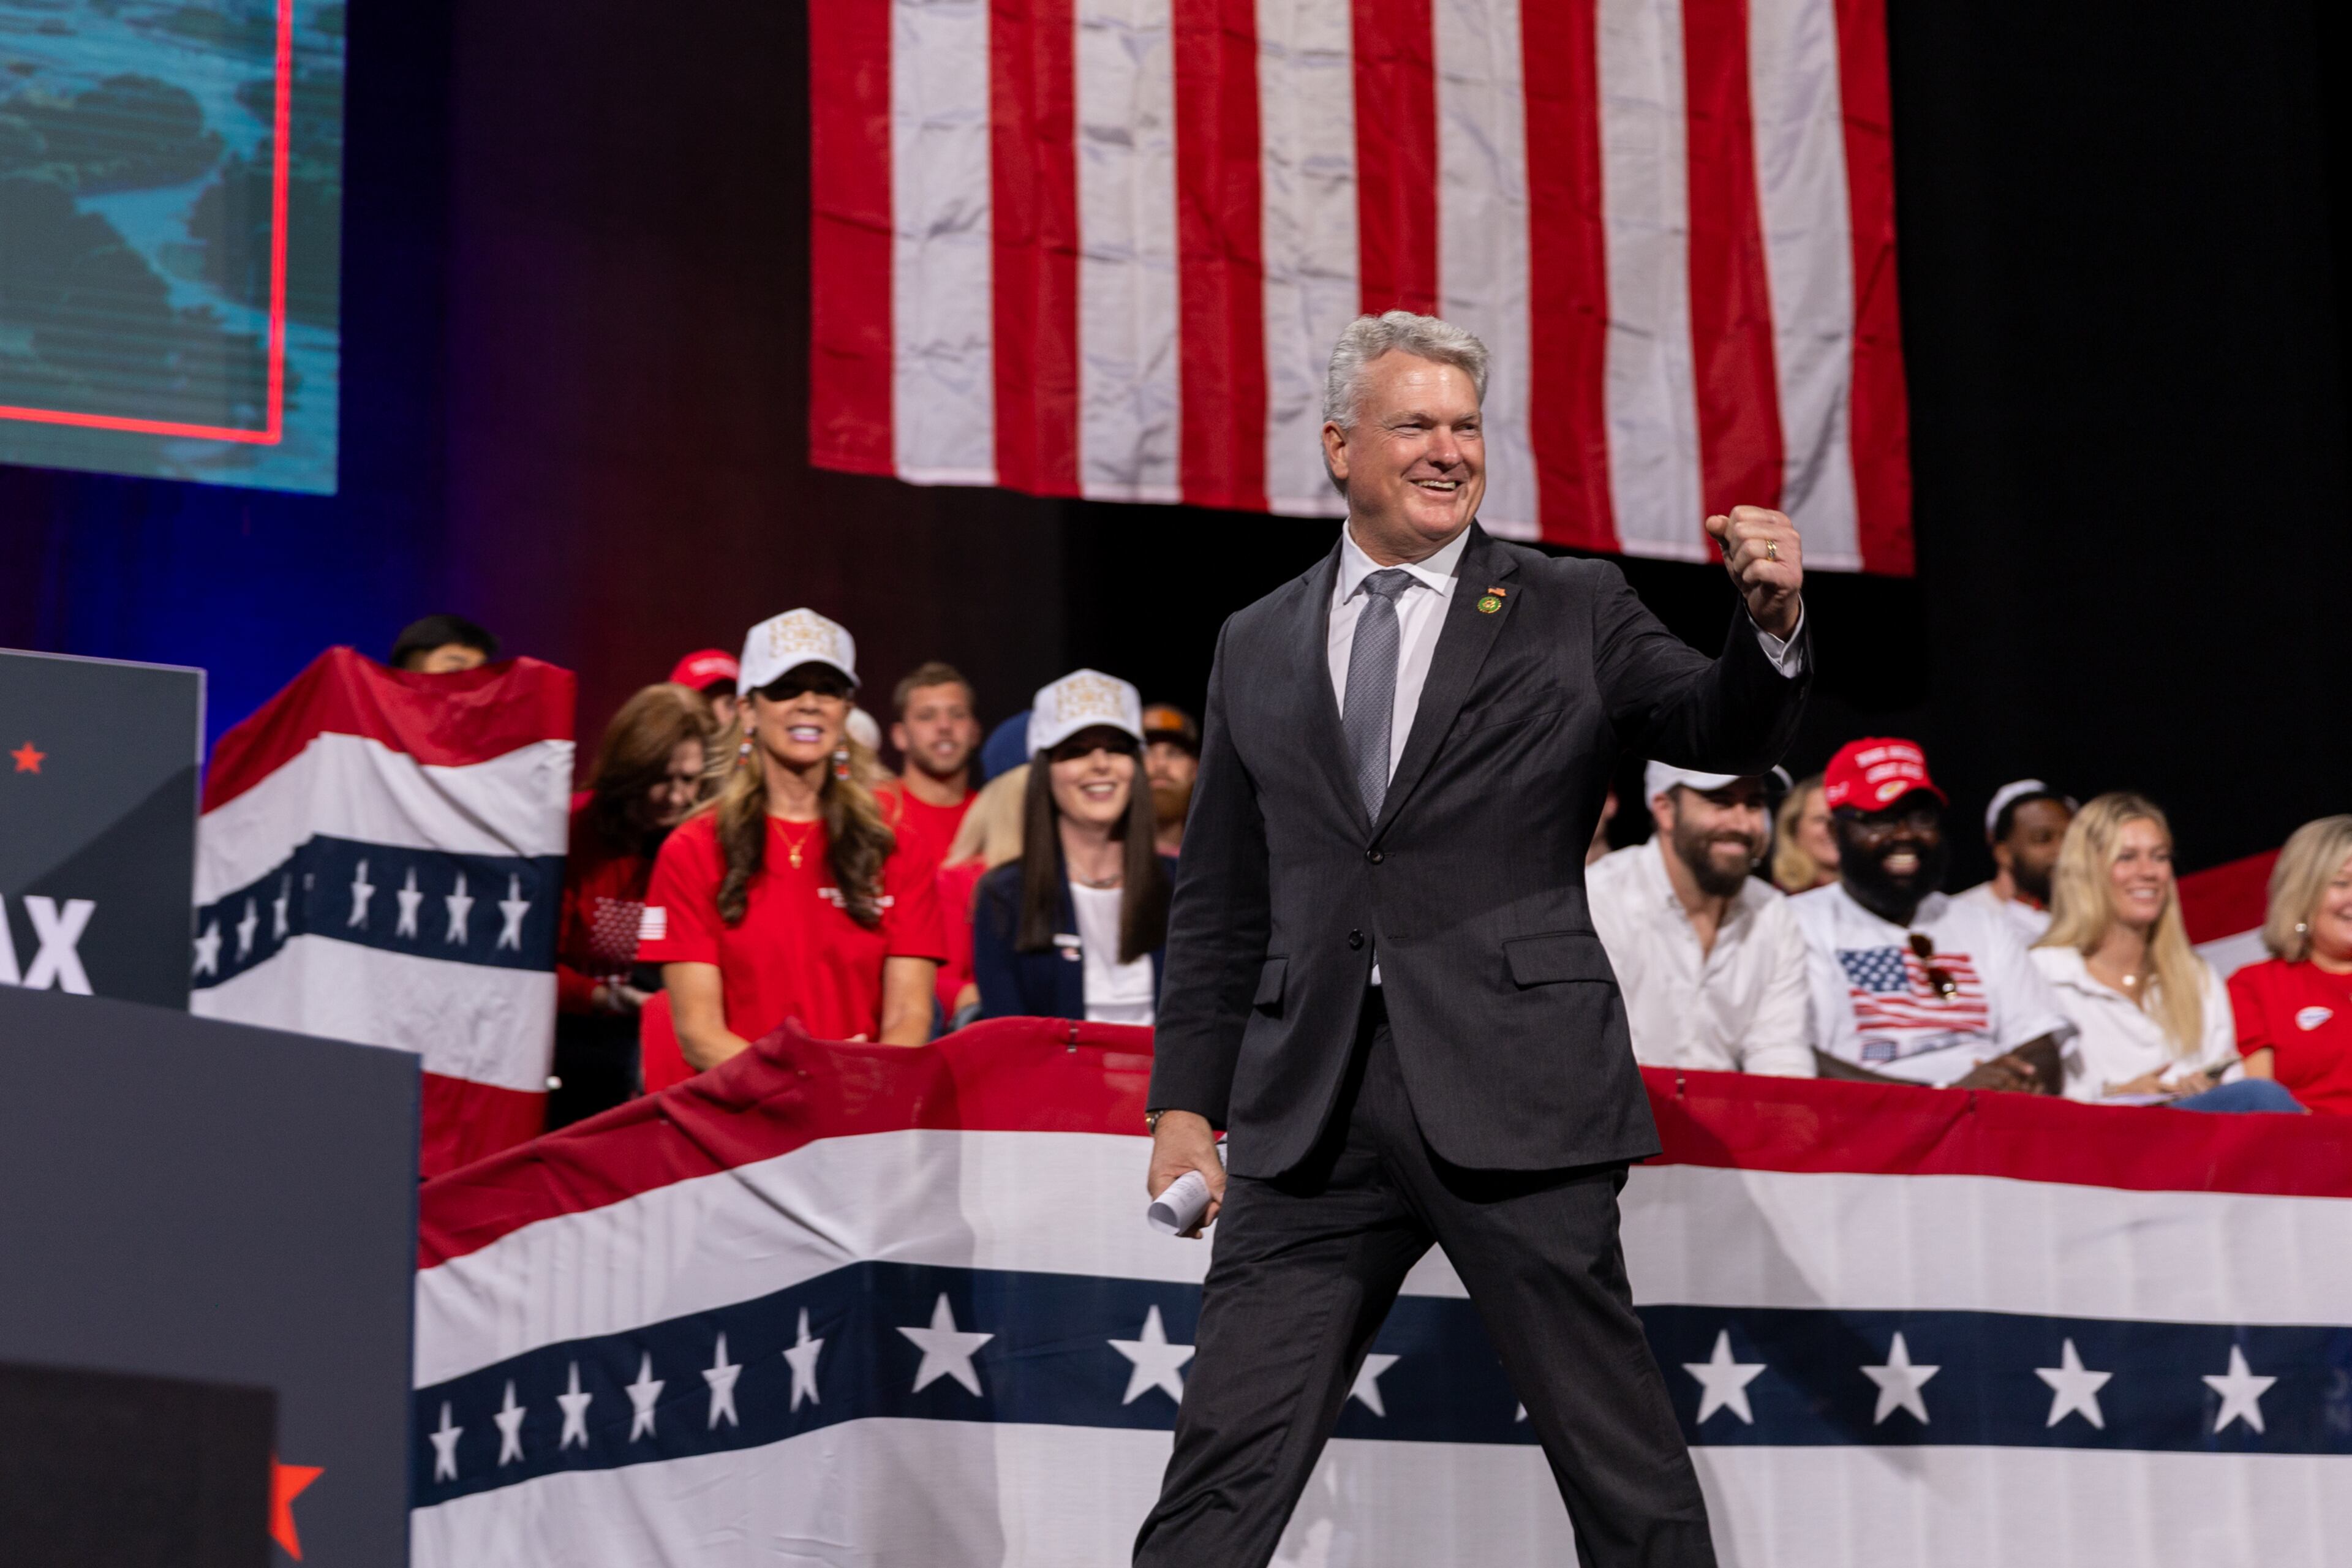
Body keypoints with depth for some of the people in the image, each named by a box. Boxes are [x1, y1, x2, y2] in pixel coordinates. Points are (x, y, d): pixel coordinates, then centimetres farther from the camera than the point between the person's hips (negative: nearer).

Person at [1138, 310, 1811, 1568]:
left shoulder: (1573, 613, 8)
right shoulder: (1258, 647, 15)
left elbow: (1727, 735, -5)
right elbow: (1217, 906, 17)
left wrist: (1769, 623, -25)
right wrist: (1185, 1101, 10)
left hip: (1514, 1097, -2)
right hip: (1308, 1113, 2)